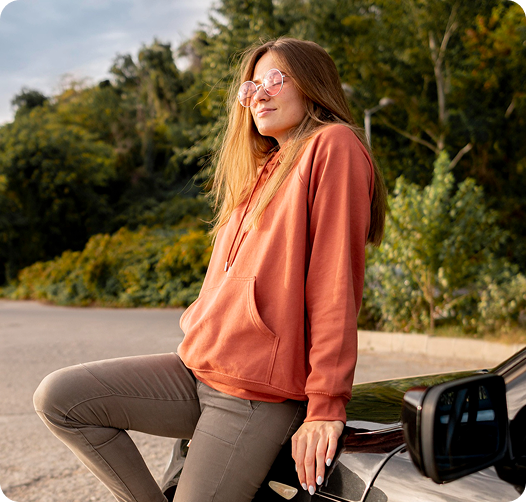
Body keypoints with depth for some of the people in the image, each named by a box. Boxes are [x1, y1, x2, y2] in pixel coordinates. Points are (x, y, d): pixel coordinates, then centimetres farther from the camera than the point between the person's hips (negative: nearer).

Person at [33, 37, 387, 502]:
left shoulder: (333, 145, -7)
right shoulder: (264, 170, 20)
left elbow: (336, 283, -16)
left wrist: (325, 406, -19)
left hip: (256, 394, -8)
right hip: (199, 367, 8)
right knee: (57, 397, -2)